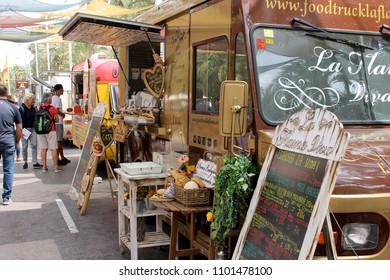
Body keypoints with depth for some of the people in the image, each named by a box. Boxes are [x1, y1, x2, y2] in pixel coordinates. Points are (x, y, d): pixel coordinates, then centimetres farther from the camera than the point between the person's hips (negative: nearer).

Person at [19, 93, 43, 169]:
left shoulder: (33, 107, 8)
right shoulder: (22, 108, -10)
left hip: (33, 129, 5)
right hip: (25, 129, -5)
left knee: (34, 145, 0)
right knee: (25, 146, 6)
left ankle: (35, 162, 2)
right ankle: (25, 162, 17)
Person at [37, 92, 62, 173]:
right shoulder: (52, 108, -8)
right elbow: (57, 119, -3)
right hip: (51, 130, -4)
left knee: (43, 149, 8)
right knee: (53, 148, 1)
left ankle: (44, 167, 12)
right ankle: (56, 167, 3)